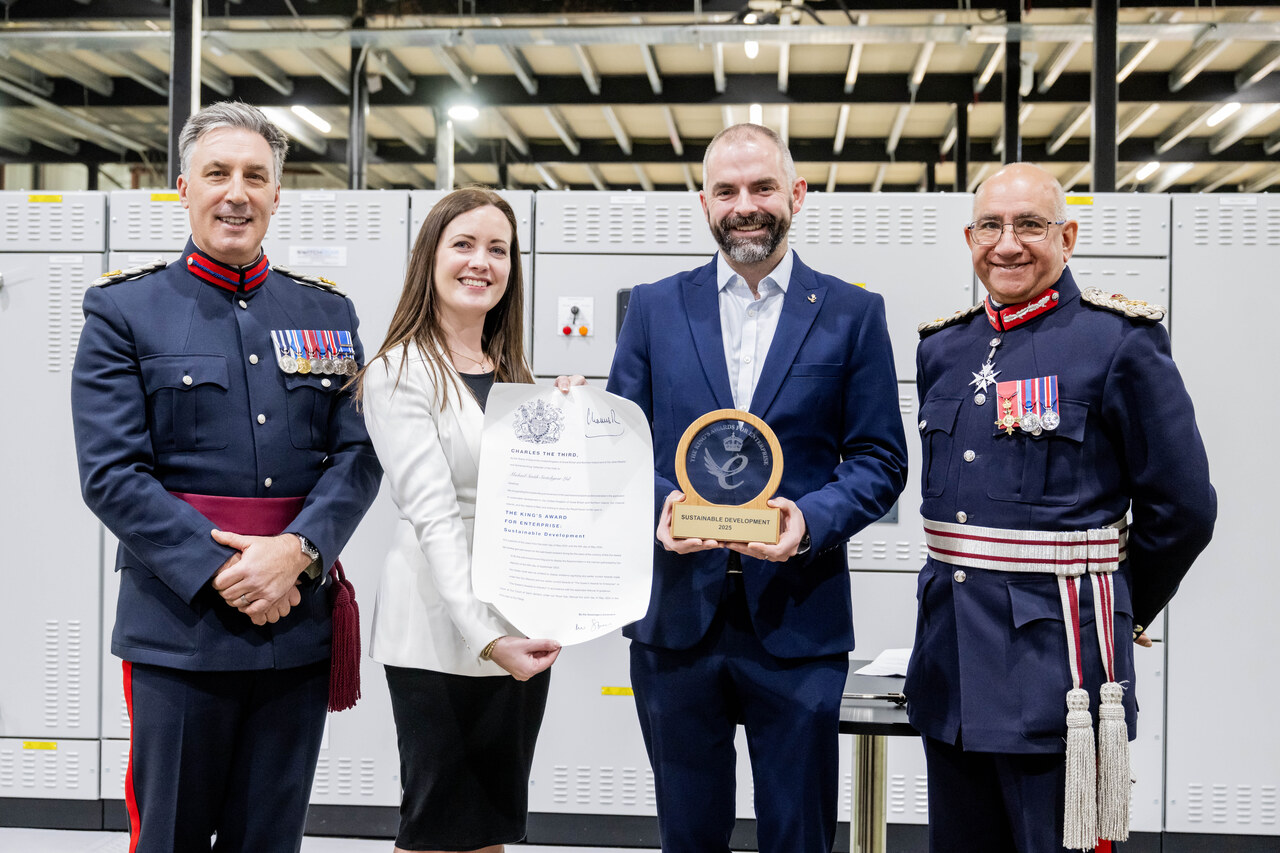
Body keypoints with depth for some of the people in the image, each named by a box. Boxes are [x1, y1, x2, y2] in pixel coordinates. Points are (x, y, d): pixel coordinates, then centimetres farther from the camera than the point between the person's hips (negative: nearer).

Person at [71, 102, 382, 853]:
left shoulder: (328, 313, 10)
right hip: (177, 628, -3)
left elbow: (359, 458, 2)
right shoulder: (123, 310, 1)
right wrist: (220, 572, -15)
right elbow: (111, 474, -7)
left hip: (299, 625, 3)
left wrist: (296, 551, -14)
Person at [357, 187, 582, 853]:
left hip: (523, 630, 7)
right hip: (440, 635, -6)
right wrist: (484, 635, -26)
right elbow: (432, 513, -18)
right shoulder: (399, 373, -8)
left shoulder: (515, 374, 14)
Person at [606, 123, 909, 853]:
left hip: (797, 620, -1)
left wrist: (812, 519, -17)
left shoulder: (852, 314, 3)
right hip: (676, 610, 2)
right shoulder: (656, 307, 7)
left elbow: (881, 459, 1)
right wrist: (659, 508, -13)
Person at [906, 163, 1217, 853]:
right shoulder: (943, 348, 10)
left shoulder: (1120, 342, -7)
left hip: (1058, 656, -6)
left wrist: (1122, 610, 5)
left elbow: (1182, 508, -4)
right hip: (949, 654, 6)